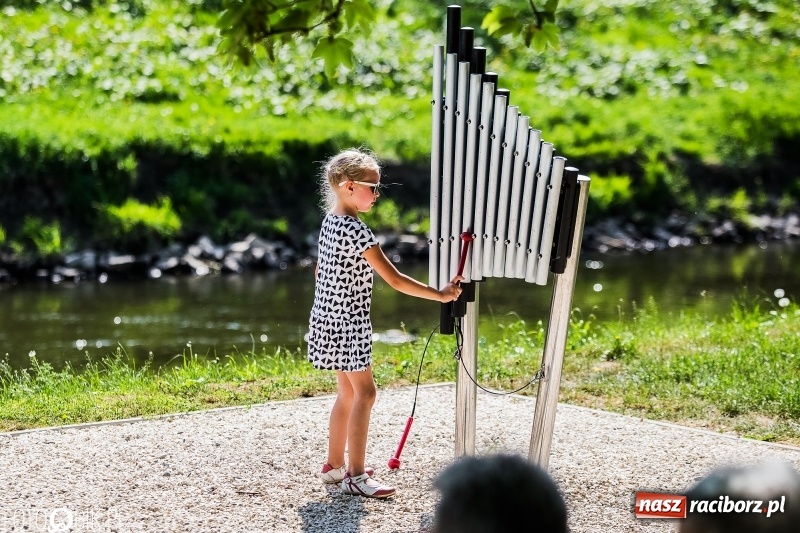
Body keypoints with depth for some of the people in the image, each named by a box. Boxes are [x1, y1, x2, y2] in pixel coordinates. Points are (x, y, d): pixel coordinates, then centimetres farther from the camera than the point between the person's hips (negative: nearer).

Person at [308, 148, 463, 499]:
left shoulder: (330, 221, 7)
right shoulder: (356, 231, -21)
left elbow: (320, 270, 17)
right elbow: (394, 279, -22)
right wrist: (440, 295, -17)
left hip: (329, 317, 10)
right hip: (348, 322, -10)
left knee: (347, 392, 16)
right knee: (363, 392, -5)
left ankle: (334, 466, 23)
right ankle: (355, 476, -4)